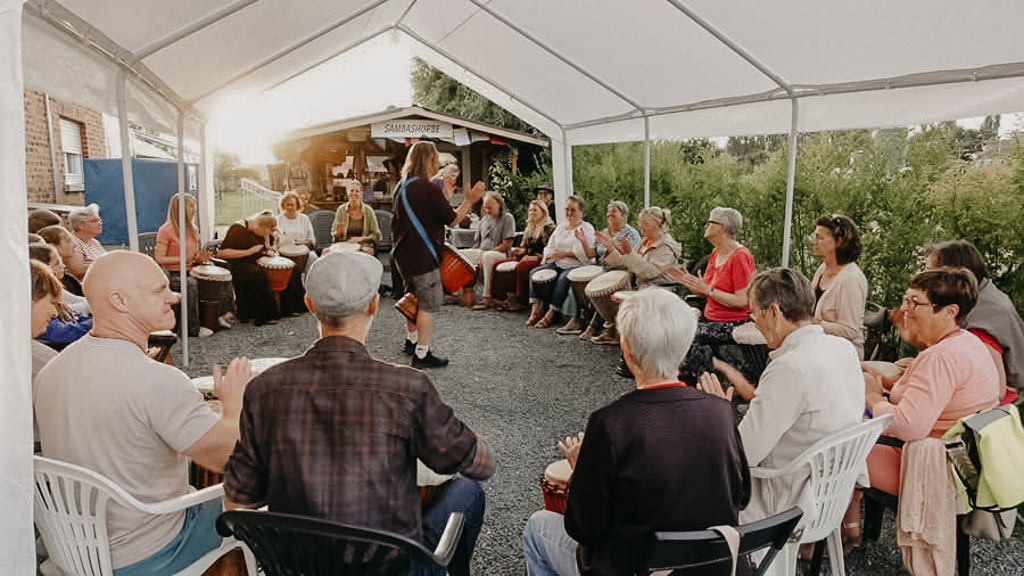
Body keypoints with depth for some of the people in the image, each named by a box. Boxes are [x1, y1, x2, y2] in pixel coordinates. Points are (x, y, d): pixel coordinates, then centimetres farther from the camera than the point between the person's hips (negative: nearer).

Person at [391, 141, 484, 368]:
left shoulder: (402, 187, 10)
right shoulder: (428, 189, -18)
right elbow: (452, 220, -12)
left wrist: (446, 195, 18)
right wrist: (469, 200, -5)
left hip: (403, 254, 10)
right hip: (422, 256, -10)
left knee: (414, 297, 24)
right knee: (429, 303, -1)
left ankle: (411, 341, 37)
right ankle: (422, 354, 3)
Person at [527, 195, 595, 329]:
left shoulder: (586, 228, 1)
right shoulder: (560, 227, 23)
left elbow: (585, 253, -13)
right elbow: (550, 246, 19)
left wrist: (564, 253, -16)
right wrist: (546, 256, -3)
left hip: (577, 265, -7)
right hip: (556, 263, 7)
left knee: (563, 279, -35)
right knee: (535, 272, -15)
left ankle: (551, 314, -31)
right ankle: (536, 309, -21)